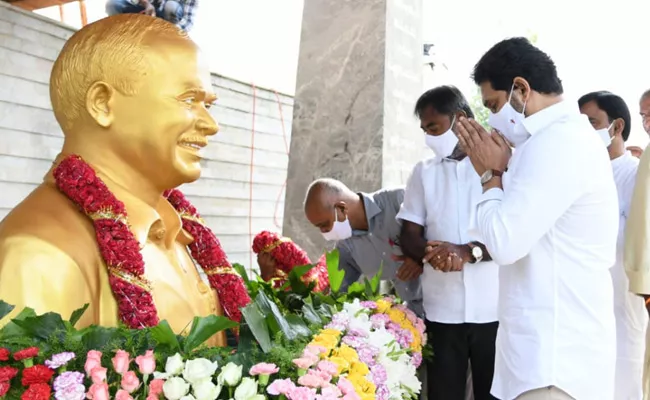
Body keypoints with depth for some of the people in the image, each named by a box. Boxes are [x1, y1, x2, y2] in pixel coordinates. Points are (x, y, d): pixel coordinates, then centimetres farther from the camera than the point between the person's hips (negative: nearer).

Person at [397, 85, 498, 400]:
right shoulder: (423, 171, 13)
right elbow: (408, 237, 9)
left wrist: (469, 251, -20)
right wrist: (431, 252, -14)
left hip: (494, 309, -2)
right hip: (441, 310, 3)